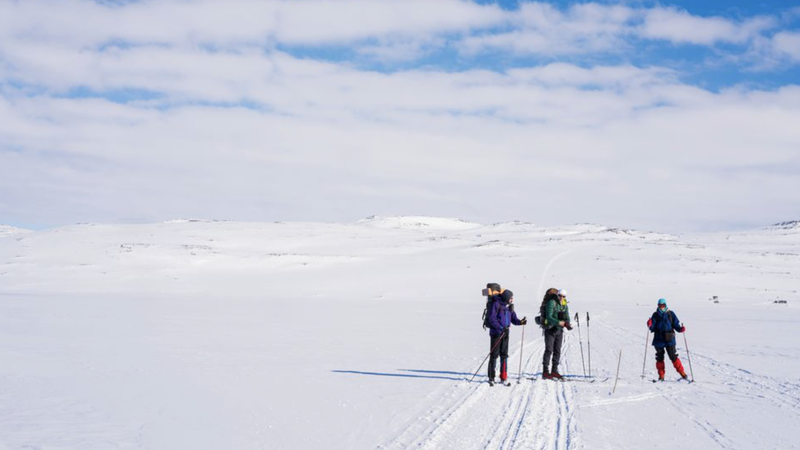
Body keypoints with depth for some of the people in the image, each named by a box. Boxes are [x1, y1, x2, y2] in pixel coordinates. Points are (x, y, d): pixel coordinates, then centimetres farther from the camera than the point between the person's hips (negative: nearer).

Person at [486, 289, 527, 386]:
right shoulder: (496, 305, -13)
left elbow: (513, 318, 9)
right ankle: (491, 378, 7)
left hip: (505, 333, 6)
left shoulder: (509, 306, 8)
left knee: (504, 355, 7)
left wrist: (520, 322, -12)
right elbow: (492, 319, -16)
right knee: (494, 355, -1)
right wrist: (500, 328, -25)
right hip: (496, 333, -6)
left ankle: (503, 378, 13)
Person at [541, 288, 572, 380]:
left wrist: (568, 324, -12)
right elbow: (548, 317, -20)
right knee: (549, 350, -8)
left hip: (559, 330, 7)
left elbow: (567, 317, 10)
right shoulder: (551, 303, -12)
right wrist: (558, 322, -32)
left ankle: (554, 371, 16)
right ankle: (545, 372, -5)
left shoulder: (564, 305, 10)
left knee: (557, 351, 9)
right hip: (550, 329, -7)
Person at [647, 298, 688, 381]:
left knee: (673, 357, -4)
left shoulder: (670, 314, 4)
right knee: (659, 358, 5)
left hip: (669, 340, -1)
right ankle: (661, 376, 14)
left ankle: (682, 373, 7)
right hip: (659, 340, 1)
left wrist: (681, 329, -12)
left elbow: (676, 324, 7)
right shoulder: (655, 315, 6)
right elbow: (652, 329, 4)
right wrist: (650, 325, -17)